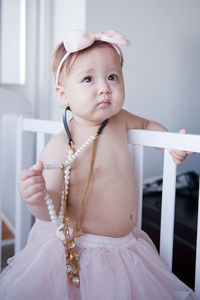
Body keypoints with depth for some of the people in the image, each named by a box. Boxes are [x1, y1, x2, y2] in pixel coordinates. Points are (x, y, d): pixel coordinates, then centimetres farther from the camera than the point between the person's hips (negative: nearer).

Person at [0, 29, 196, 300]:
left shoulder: (118, 119, -5)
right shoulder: (60, 147, -24)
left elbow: (146, 123, 17)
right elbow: (52, 211, -22)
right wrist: (38, 199, -43)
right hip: (76, 251, -5)